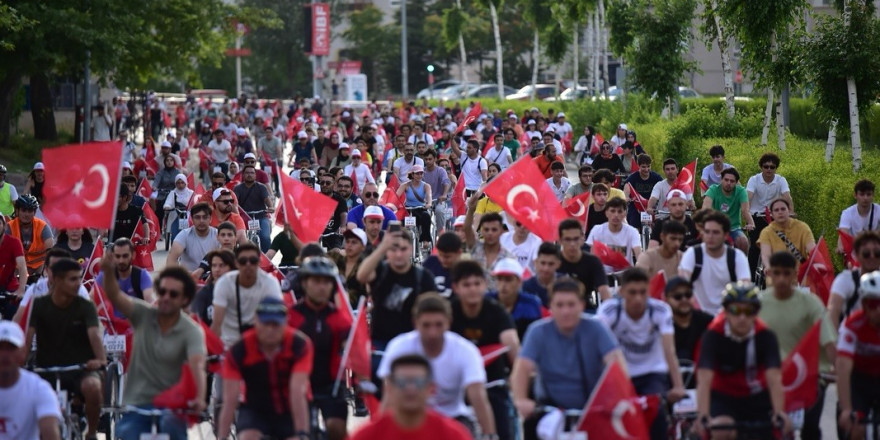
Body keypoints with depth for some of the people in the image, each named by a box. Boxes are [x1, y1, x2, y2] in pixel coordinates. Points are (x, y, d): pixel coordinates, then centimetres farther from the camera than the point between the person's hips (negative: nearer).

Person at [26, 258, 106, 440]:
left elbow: (94, 335, -21)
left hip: (80, 368, -2)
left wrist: (101, 359, -41)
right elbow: (28, 336, -13)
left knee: (93, 386, -35)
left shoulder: (85, 307, -5)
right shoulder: (39, 305, -2)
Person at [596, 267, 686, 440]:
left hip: (653, 374, 0)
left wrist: (678, 386, -40)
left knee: (657, 413, -26)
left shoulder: (661, 310, -19)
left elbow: (669, 350, -27)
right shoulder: (608, 310, -20)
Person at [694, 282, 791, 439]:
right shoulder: (714, 335, -23)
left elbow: (774, 378, -32)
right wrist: (703, 416, -49)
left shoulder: (765, 336, -20)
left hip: (757, 398, 2)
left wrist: (779, 413, -48)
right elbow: (704, 378, -34)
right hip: (723, 397, -2)